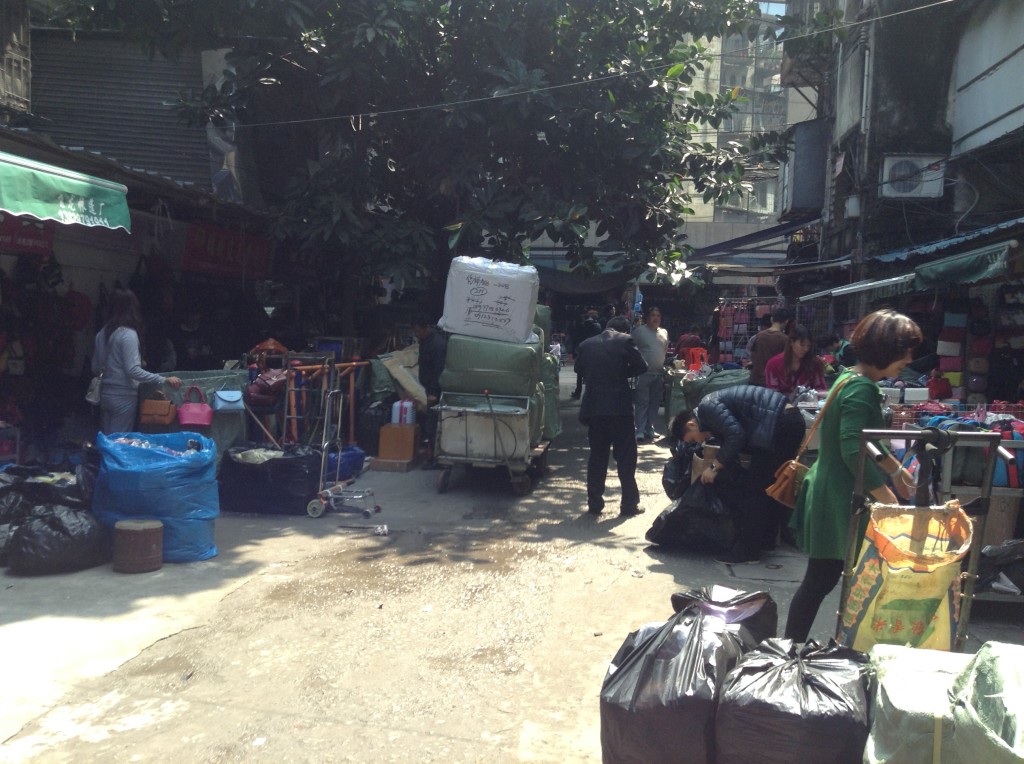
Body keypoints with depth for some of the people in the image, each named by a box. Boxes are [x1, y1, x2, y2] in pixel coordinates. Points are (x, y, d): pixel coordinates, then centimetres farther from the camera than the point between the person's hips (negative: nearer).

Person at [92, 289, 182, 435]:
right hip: (123, 396, -7)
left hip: (105, 394, 7)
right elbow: (133, 370, -22)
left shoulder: (102, 333, 6)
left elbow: (95, 369, 13)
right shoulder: (128, 334, -16)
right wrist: (164, 380, -22)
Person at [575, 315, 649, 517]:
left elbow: (579, 369, 17)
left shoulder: (586, 344, 7)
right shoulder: (625, 340, -4)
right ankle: (629, 504, 8)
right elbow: (641, 367, -2)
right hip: (619, 406, -4)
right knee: (626, 456, 5)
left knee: (597, 456, 11)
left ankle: (594, 504, 12)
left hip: (593, 407, 4)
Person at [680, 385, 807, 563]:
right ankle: (765, 540, 29)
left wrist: (714, 466, -9)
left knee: (756, 487, -4)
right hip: (791, 422, 11)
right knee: (768, 487, 19)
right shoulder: (715, 420, 23)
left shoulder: (707, 407, -6)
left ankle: (748, 550, 2)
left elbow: (736, 435, -18)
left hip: (781, 425, -10)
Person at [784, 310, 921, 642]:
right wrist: (890, 499, -25)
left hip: (831, 493, 10)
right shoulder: (861, 389, -20)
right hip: (839, 501, -10)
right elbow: (853, 451, -28)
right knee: (821, 580, 1)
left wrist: (896, 470, 30)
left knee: (821, 580, 15)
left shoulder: (853, 379, 12)